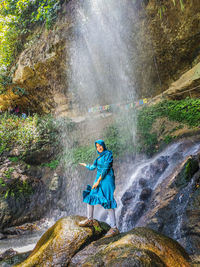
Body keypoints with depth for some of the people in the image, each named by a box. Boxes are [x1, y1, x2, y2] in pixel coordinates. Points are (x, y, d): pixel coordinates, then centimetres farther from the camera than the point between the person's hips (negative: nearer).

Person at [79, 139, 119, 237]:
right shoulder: (99, 157, 15)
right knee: (89, 196, 10)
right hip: (99, 179, 8)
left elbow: (105, 168, -16)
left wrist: (98, 181, -17)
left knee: (107, 202, -12)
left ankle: (114, 228, -5)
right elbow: (92, 167, 25)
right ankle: (90, 220, 28)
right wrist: (85, 165, 42)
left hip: (106, 179, -8)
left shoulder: (108, 154, -9)